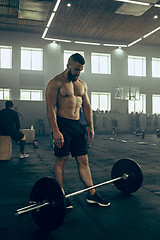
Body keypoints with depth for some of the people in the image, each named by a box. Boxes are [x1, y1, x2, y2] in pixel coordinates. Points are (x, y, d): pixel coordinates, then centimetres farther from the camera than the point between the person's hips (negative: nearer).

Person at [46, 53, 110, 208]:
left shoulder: (82, 85, 15)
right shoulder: (56, 83, -6)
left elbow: (87, 106, 16)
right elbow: (50, 108, -13)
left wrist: (90, 126, 7)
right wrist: (55, 131, -20)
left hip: (77, 126, 6)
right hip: (62, 125, -6)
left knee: (83, 160, 7)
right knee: (61, 160, 1)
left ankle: (92, 195, 14)